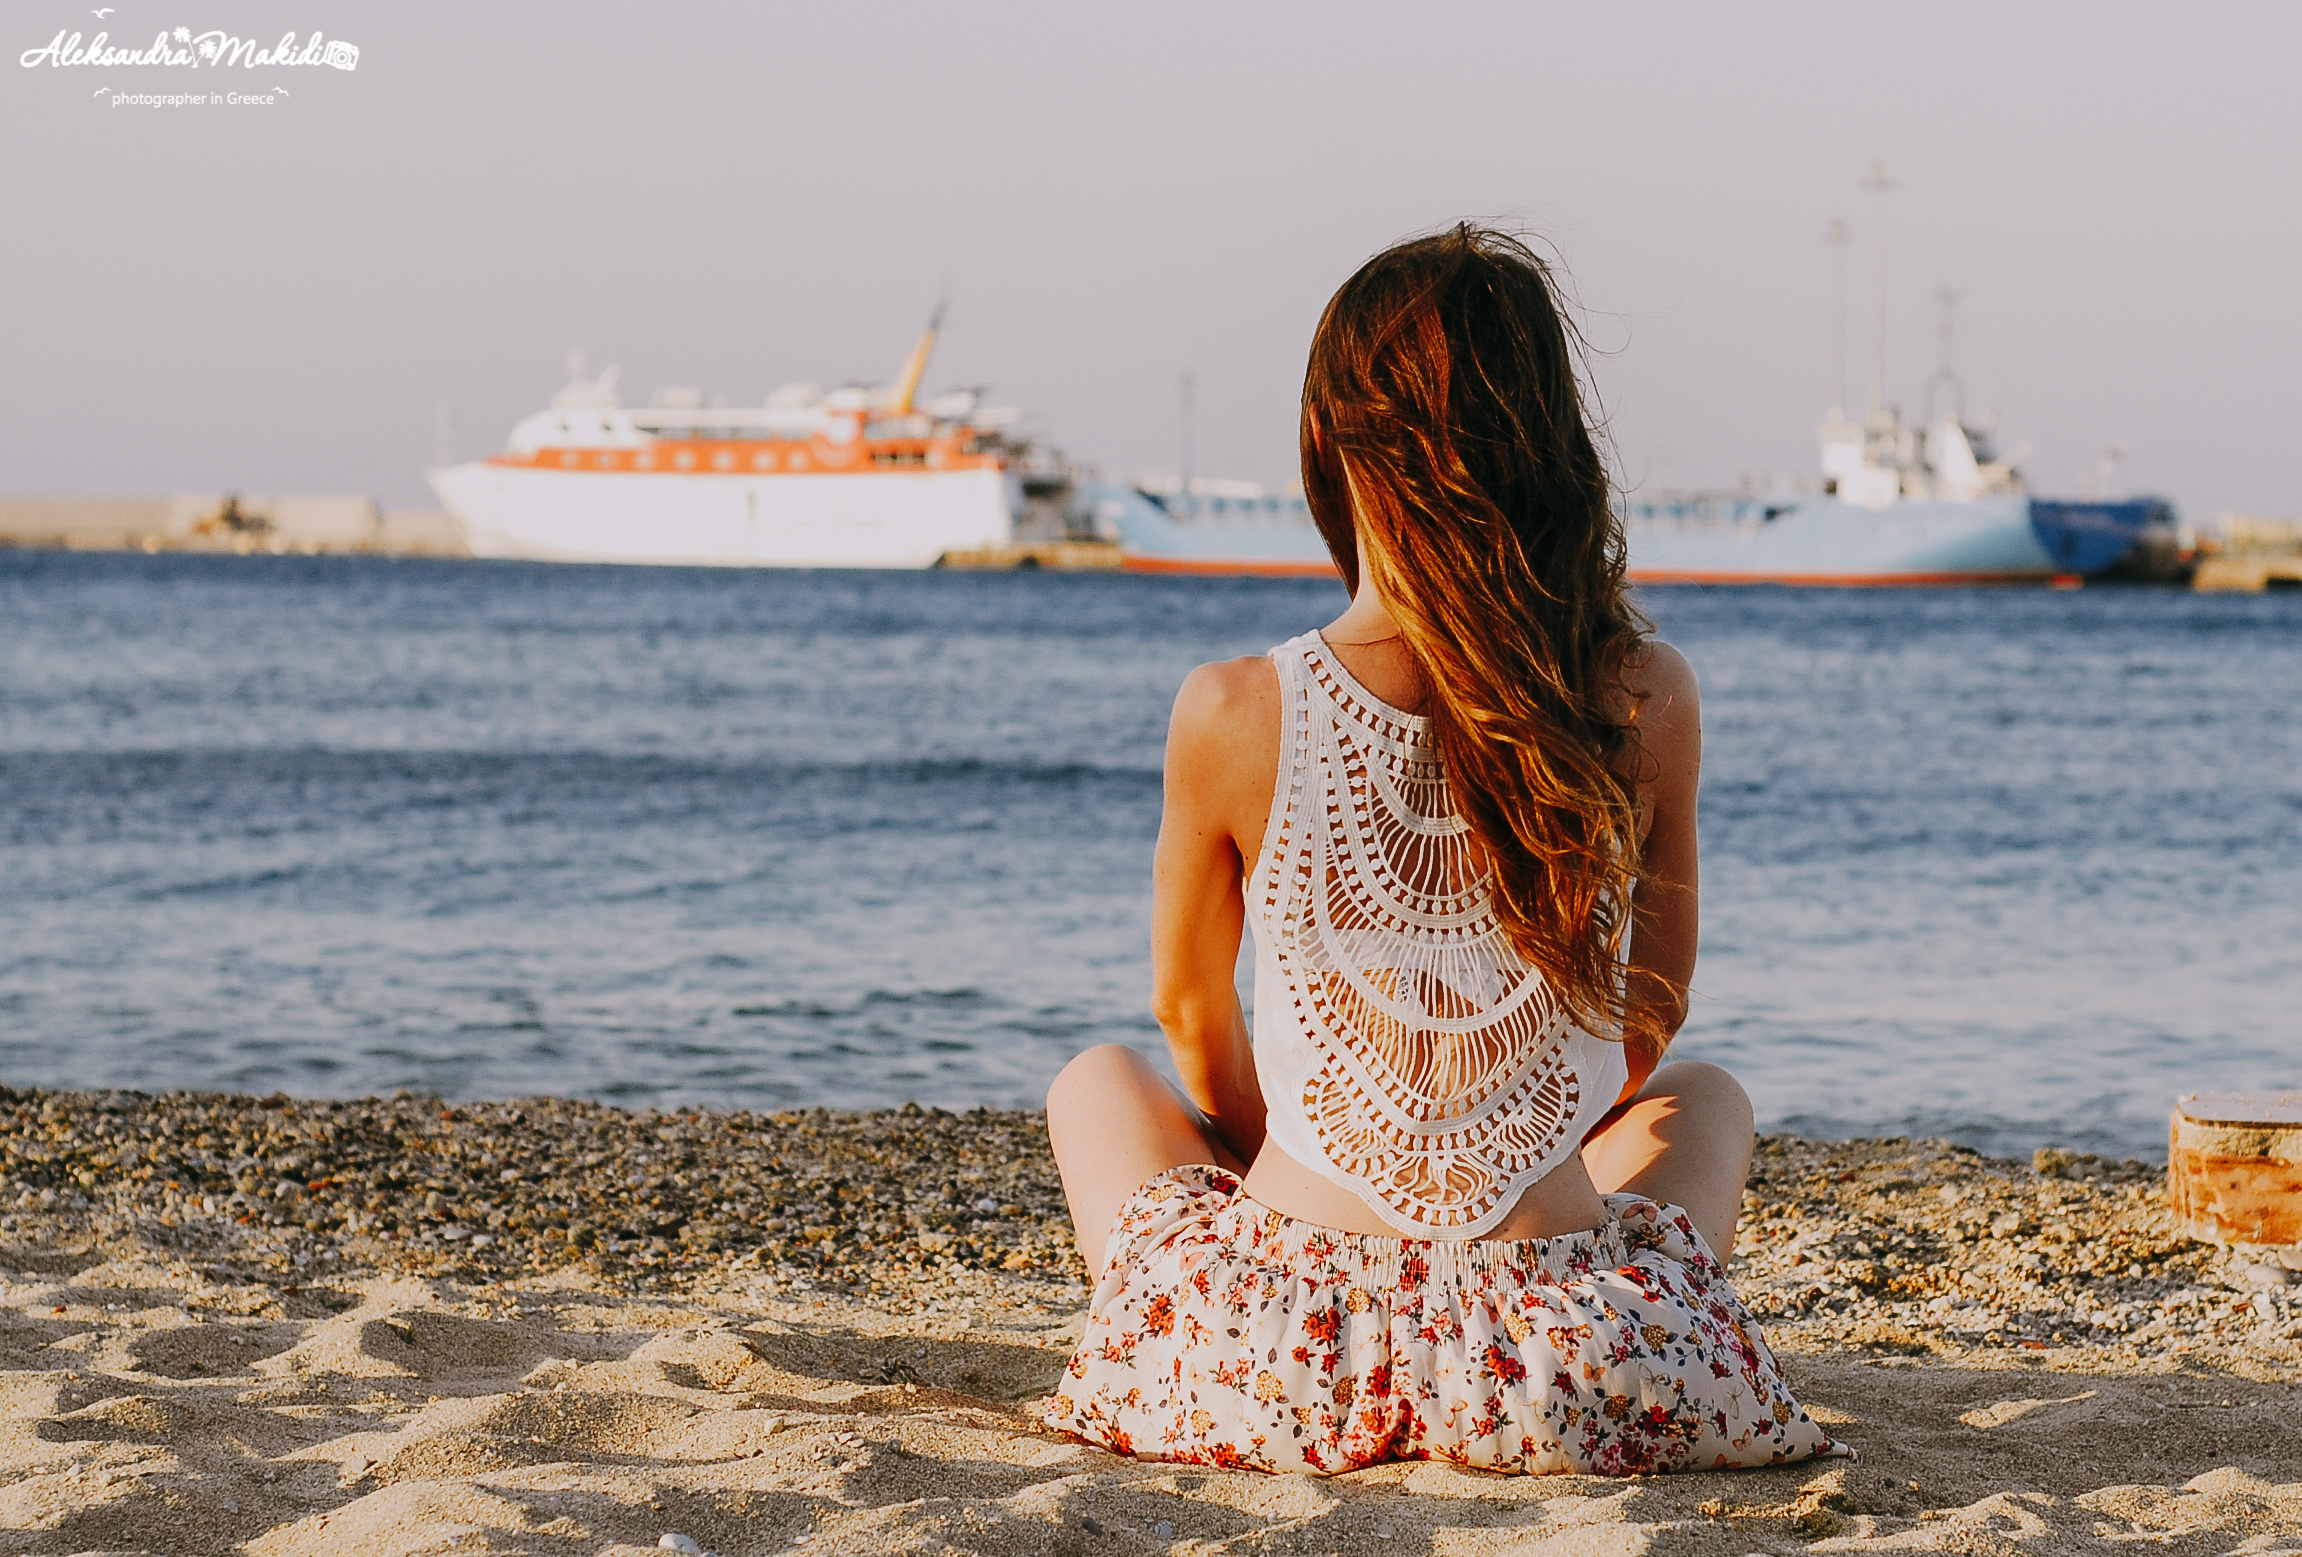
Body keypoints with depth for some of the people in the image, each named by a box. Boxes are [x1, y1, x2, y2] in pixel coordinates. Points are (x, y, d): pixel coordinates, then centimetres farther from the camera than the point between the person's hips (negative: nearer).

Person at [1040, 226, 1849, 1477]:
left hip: (1283, 1369, -1)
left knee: (1097, 1087, 33)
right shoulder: (1648, 705, -8)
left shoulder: (1234, 715, -12)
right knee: (1704, 1099, 36)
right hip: (1568, 1375, 1)